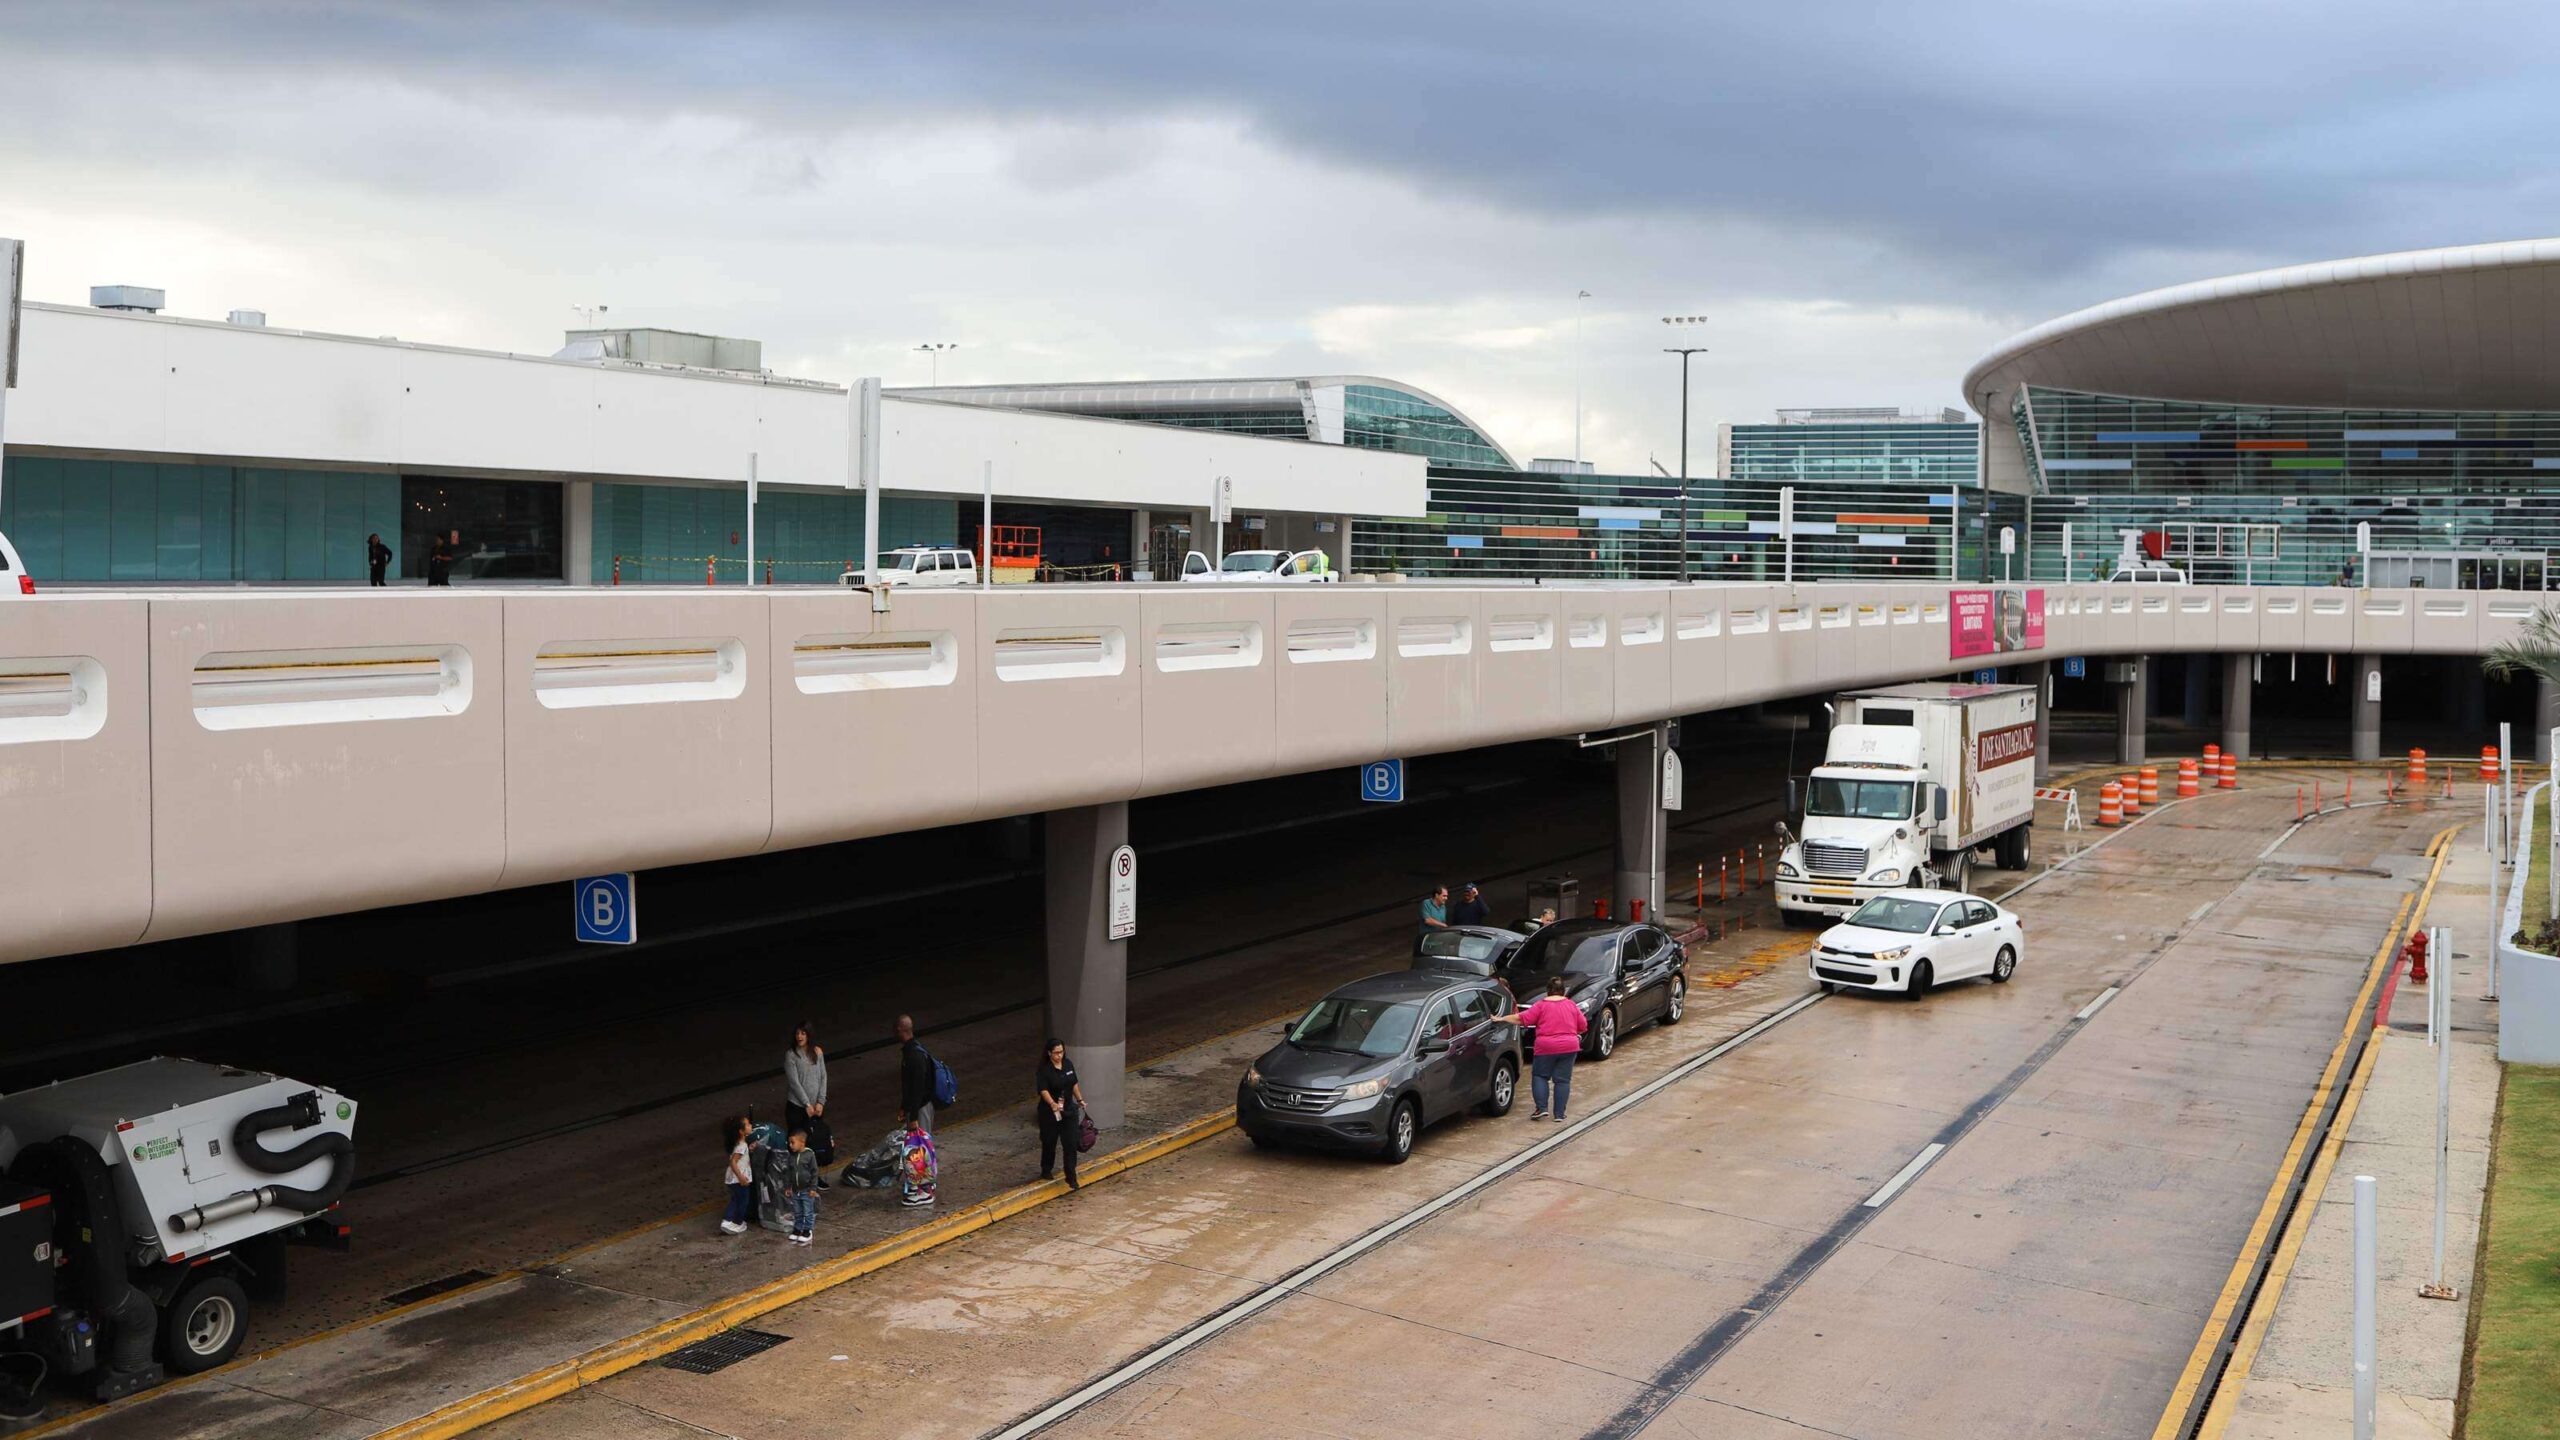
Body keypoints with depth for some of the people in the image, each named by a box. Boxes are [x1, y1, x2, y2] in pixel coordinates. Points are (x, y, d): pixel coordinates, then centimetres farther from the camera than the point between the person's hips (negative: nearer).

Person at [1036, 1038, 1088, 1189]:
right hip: (1050, 1112, -4)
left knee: (1070, 1144, -2)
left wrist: (1080, 1100, 16)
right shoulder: (1044, 1070, -17)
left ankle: (1071, 1178, 2)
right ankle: (1046, 1171, 35)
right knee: (1049, 1142, 12)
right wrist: (1053, 1104, -44)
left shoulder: (1068, 1064, 0)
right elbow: (1044, 1090, -29)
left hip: (1069, 1110, 4)